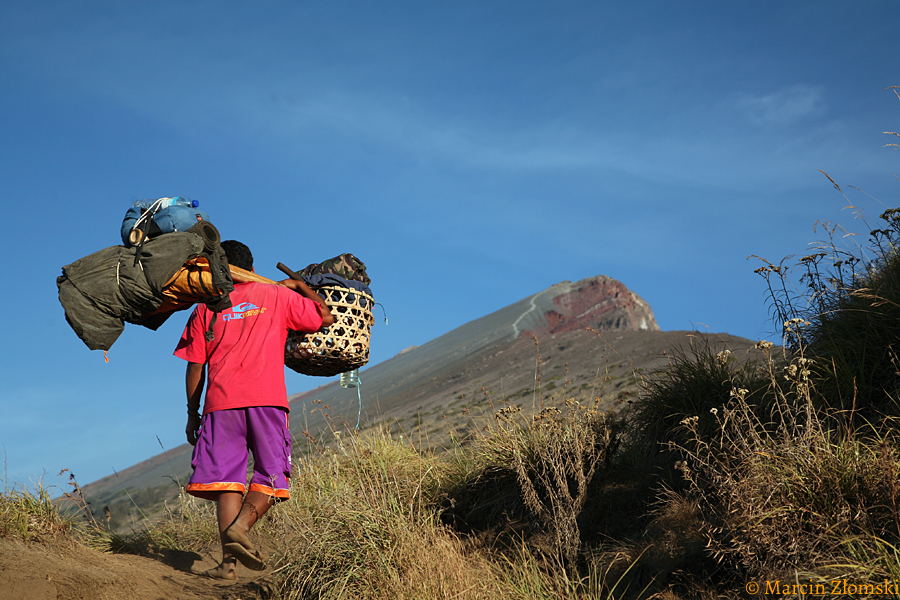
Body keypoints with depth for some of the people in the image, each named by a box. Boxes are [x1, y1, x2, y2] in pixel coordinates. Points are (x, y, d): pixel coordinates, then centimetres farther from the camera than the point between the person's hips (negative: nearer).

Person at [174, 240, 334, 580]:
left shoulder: (206, 308, 17)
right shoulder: (278, 296, 14)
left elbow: (195, 367, 13)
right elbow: (326, 318, 20)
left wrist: (192, 414, 19)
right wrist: (299, 286, 33)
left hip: (221, 401, 1)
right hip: (267, 399, -1)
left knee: (227, 477, 0)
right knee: (270, 476, 5)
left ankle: (229, 558, -14)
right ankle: (240, 526, -21)